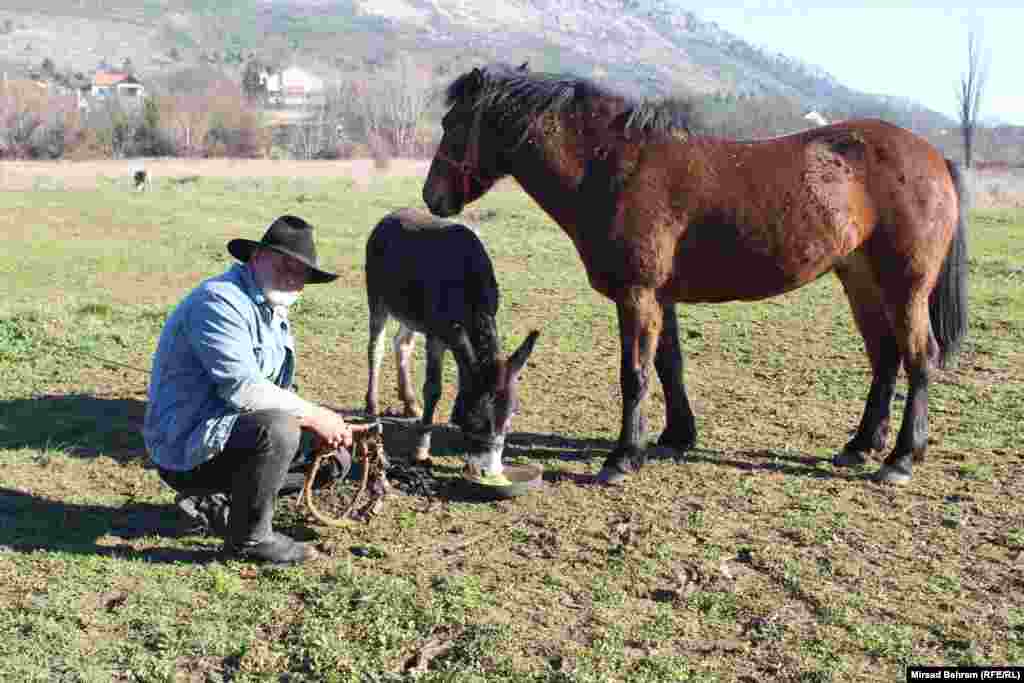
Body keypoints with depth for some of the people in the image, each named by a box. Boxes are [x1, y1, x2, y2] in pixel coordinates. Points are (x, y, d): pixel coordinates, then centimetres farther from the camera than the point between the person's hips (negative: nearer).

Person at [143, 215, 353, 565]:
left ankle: (213, 503, 14)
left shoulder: (272, 311, 13)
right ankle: (249, 537, -11)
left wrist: (324, 424, -4)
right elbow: (242, 389, -29)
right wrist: (314, 416, -20)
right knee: (277, 429, -34)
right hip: (185, 446, -10)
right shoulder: (221, 301, -19)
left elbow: (277, 393, 13)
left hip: (221, 431, 10)